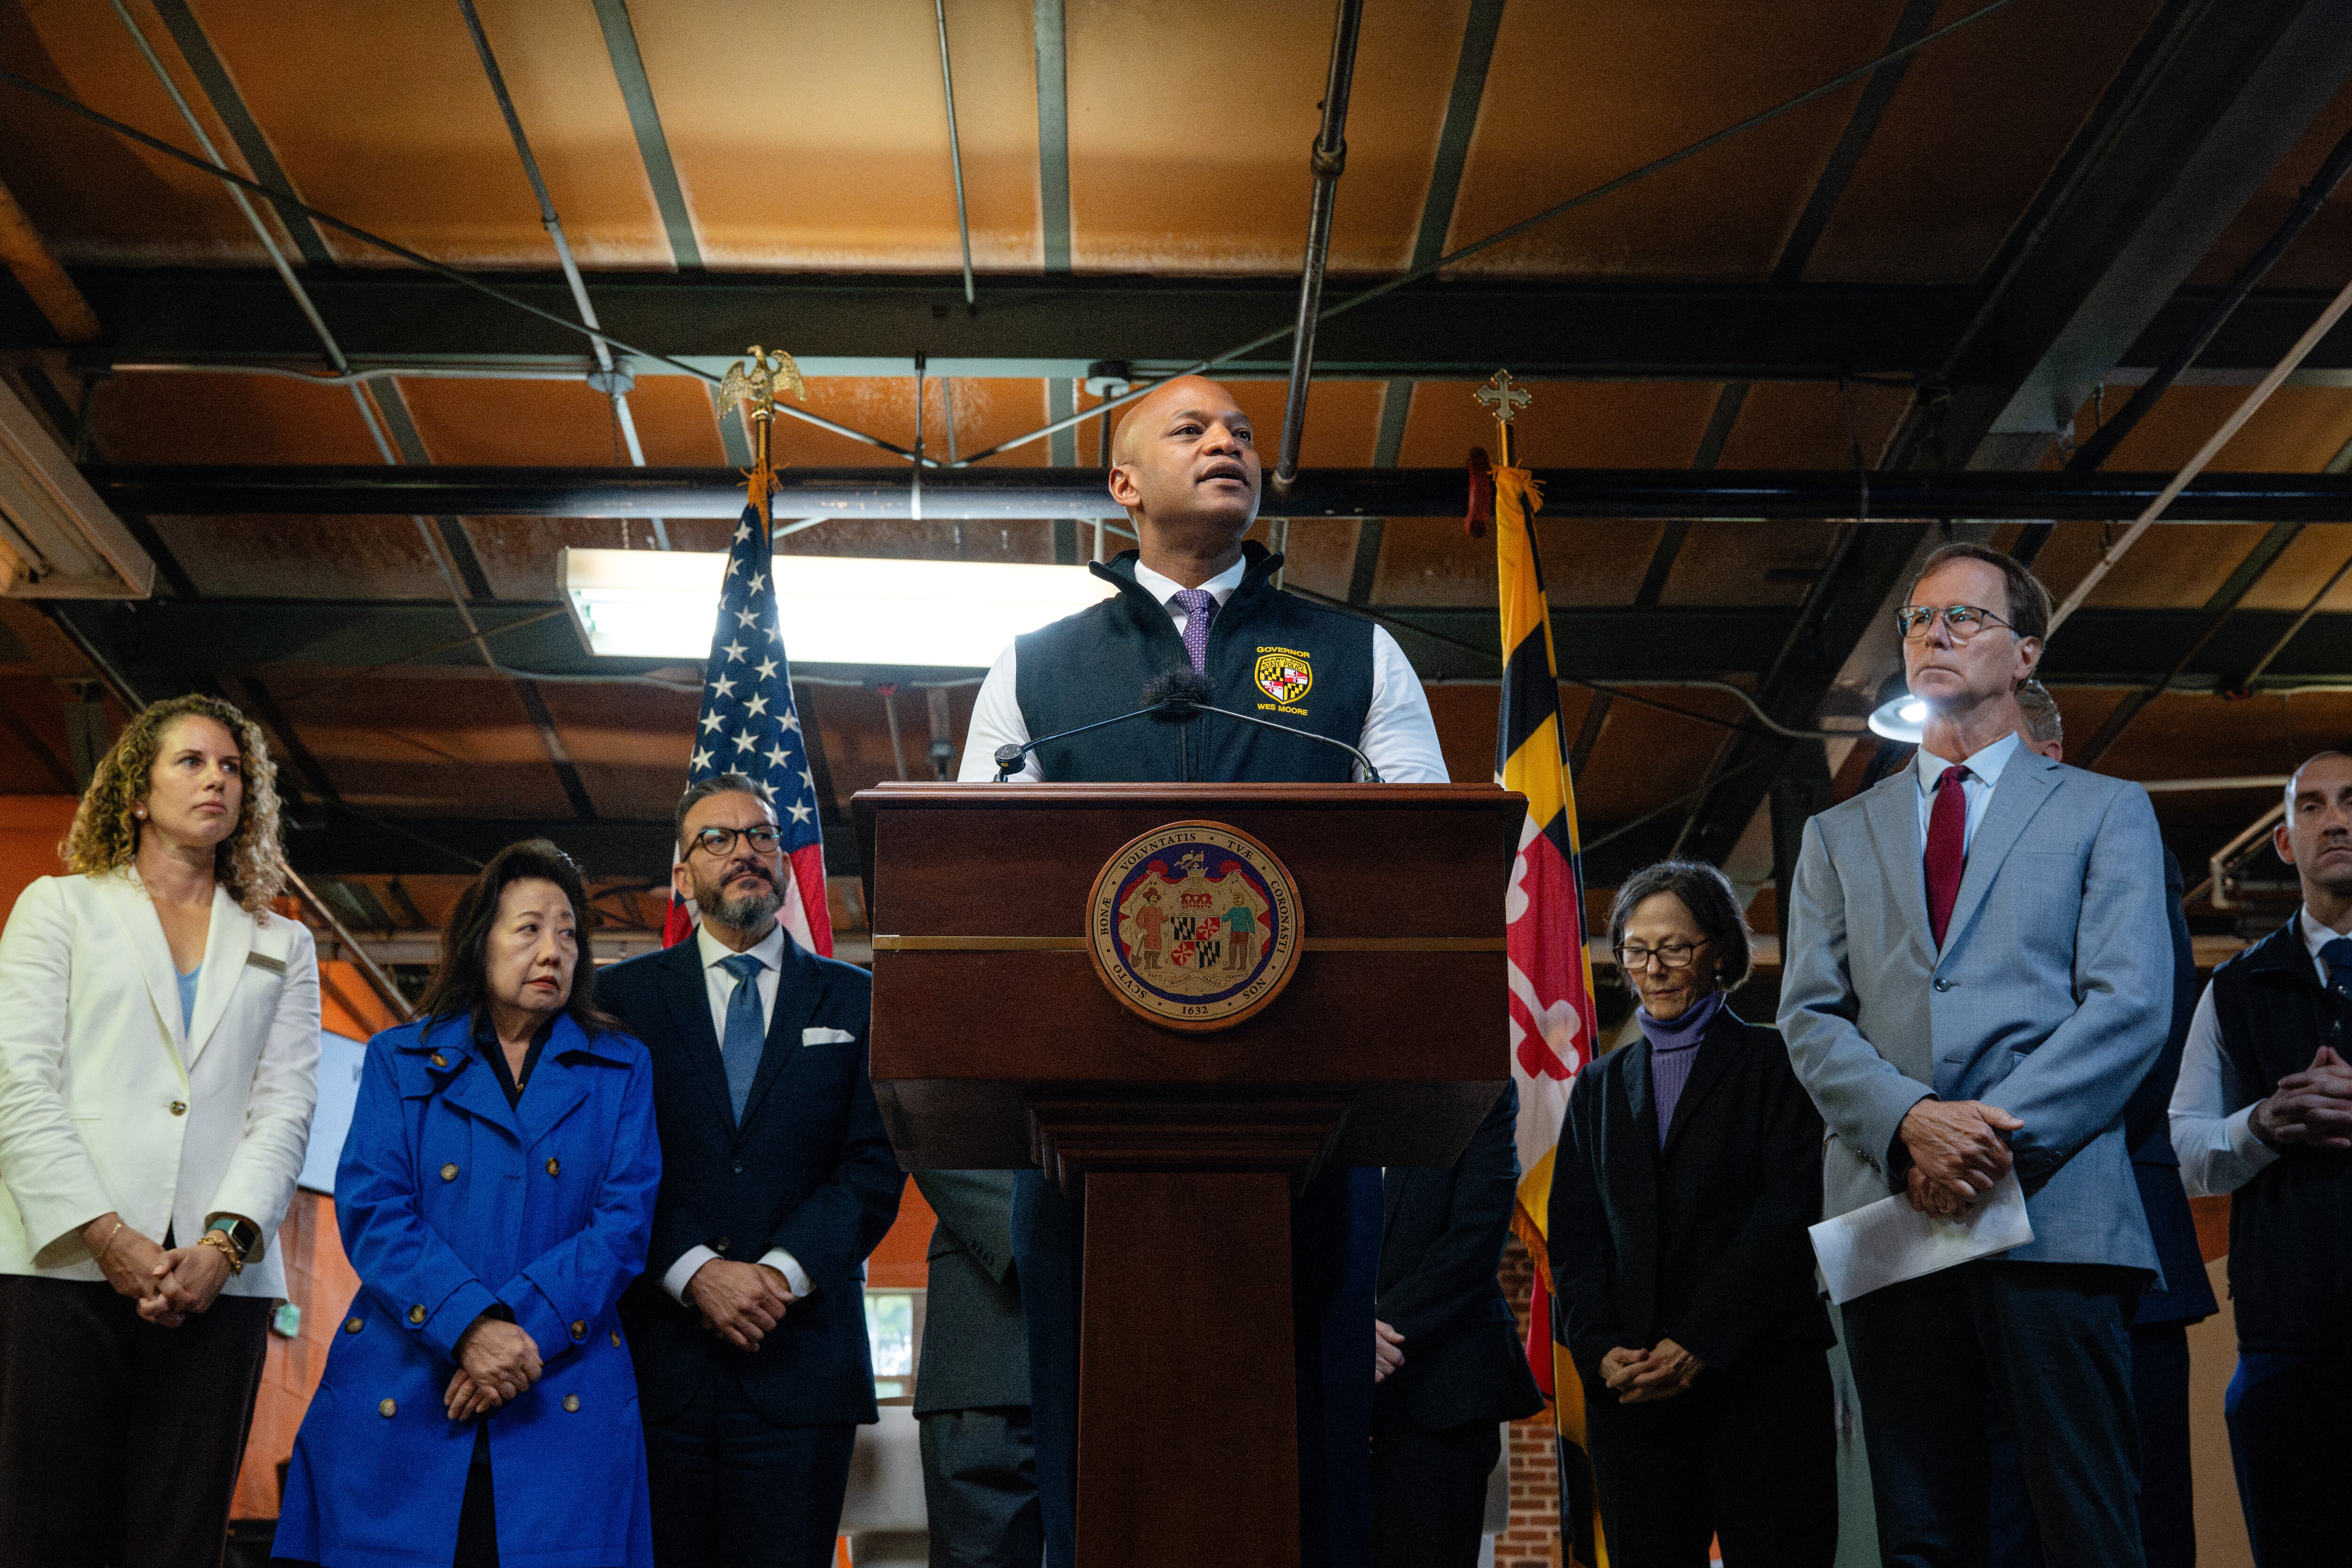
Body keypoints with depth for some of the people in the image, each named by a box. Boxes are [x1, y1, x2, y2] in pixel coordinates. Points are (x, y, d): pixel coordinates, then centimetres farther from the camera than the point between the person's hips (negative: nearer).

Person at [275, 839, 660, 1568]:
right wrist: (469, 1327, -16)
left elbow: (624, 1223, 1)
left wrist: (524, 1330, -14)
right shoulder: (401, 1060, 12)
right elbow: (370, 1210, -2)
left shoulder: (620, 1070, 12)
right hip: (402, 1401, 0)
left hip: (564, 1406, 0)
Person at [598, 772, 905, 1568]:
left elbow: (875, 1166, 2)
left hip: (801, 1360, 0)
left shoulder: (857, 1001, 11)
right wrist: (695, 1272, -13)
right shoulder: (622, 996, 9)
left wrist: (781, 1271, -11)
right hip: (657, 1354, 0)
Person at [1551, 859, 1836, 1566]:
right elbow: (1573, 1236, 11)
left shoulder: (1772, 1062, 4)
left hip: (1760, 1380, -3)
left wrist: (1697, 1345, -14)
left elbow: (1788, 1214, -7)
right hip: (1630, 1391, 4)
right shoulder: (1600, 1085, 18)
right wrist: (1601, 1350, -6)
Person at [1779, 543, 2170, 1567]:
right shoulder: (1839, 835, 21)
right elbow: (1809, 1017, 9)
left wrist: (1996, 1139, -12)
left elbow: (2131, 1005, 0)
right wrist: (1911, 1121, -11)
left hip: (2054, 1209, -2)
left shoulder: (2104, 811, 13)